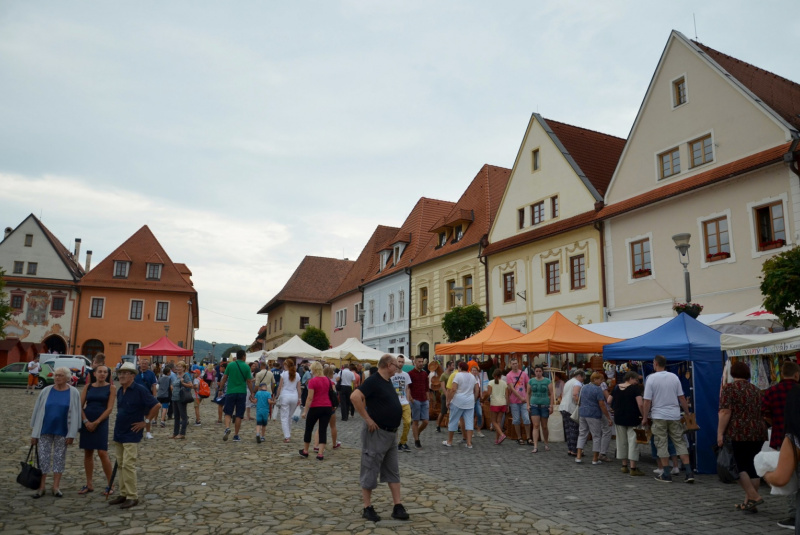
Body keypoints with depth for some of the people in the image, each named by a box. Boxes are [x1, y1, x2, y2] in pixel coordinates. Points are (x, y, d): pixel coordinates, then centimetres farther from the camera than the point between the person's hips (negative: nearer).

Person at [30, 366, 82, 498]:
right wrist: (34, 433, 3)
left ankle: (56, 487, 14)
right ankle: (41, 487, 12)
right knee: (43, 457, 3)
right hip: (45, 430, 1)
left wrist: (71, 434, -9)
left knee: (59, 457, 6)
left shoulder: (73, 393, -4)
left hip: (62, 431, -1)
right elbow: (37, 411, 5)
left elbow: (75, 414, -5)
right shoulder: (46, 391, 1)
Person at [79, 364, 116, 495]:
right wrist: (86, 421, -9)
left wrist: (96, 422, -13)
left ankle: (110, 485, 1)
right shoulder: (88, 387, 8)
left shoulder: (111, 388, -1)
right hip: (86, 422, 4)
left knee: (102, 453, -8)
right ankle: (89, 485, 19)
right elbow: (80, 406, 5)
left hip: (101, 422, -4)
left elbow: (109, 408, -6)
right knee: (87, 453, 9)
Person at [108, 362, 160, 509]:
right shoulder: (120, 391, 9)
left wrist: (146, 421, -12)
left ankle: (132, 497, -1)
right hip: (119, 433, 8)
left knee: (128, 465, -8)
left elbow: (156, 405, -15)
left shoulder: (140, 390, -14)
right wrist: (118, 427, 15)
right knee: (120, 465, 12)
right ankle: (123, 494, 21)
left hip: (131, 435, -7)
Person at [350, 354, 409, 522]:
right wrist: (368, 419, -25)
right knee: (370, 471, 3)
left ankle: (398, 507, 18)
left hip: (391, 433, 9)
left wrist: (397, 415, 12)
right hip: (377, 433, -9)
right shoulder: (373, 380, -17)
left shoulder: (388, 381, 10)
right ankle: (367, 508, 13)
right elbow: (355, 397, -31)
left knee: (393, 471, 12)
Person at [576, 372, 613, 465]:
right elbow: (602, 405, -14)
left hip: (583, 414, 7)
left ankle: (578, 457, 7)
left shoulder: (584, 387, 12)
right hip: (594, 415, -7)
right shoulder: (598, 389, -12)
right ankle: (595, 459, 9)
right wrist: (609, 418, -10)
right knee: (596, 436, 5)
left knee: (582, 434, 11)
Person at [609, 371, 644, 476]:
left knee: (622, 442, 13)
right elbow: (640, 404, -20)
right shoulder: (635, 388, -10)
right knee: (633, 442, -2)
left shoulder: (616, 388, 7)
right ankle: (633, 468, -3)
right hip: (632, 419, -5)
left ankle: (624, 465, 20)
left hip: (619, 418, 6)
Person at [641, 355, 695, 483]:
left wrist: (645, 418, 0)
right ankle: (689, 472, 6)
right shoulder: (674, 377, 2)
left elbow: (647, 401, -9)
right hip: (674, 415, 4)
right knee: (679, 442, 10)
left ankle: (666, 474, 7)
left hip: (659, 416, -3)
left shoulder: (651, 378, -9)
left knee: (662, 445, 4)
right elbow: (681, 398, 4)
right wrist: (688, 413, 15)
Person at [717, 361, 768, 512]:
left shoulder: (729, 388, -6)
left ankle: (754, 496, -8)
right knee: (752, 466, 10)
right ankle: (749, 501, 13)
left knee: (737, 466, 1)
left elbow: (725, 412, -13)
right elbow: (762, 412, 19)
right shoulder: (756, 389, 14)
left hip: (738, 433, -7)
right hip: (758, 433, 7)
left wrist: (720, 433, -11)